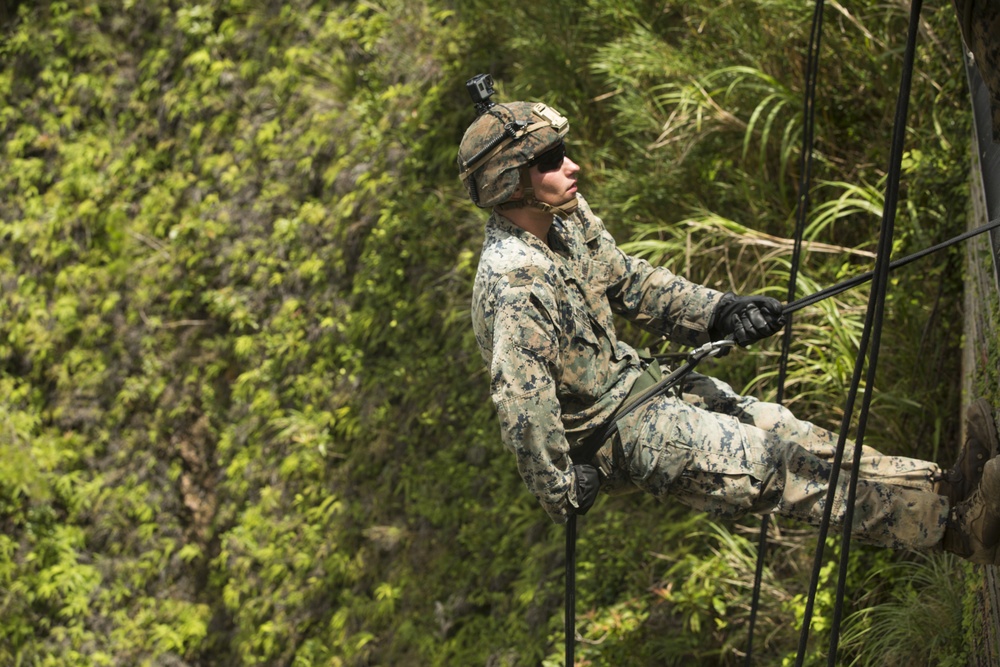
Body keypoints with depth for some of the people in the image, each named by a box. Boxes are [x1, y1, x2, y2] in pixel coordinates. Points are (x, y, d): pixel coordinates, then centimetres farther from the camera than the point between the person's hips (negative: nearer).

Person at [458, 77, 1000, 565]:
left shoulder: (568, 220, -2)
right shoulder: (516, 282, -31)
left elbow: (628, 281, 10)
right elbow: (523, 407, -34)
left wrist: (718, 313, -2)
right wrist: (563, 496, -25)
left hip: (637, 382, 9)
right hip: (614, 433, -9)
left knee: (780, 429, -1)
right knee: (777, 464, -13)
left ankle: (944, 490, -6)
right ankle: (951, 516, -15)